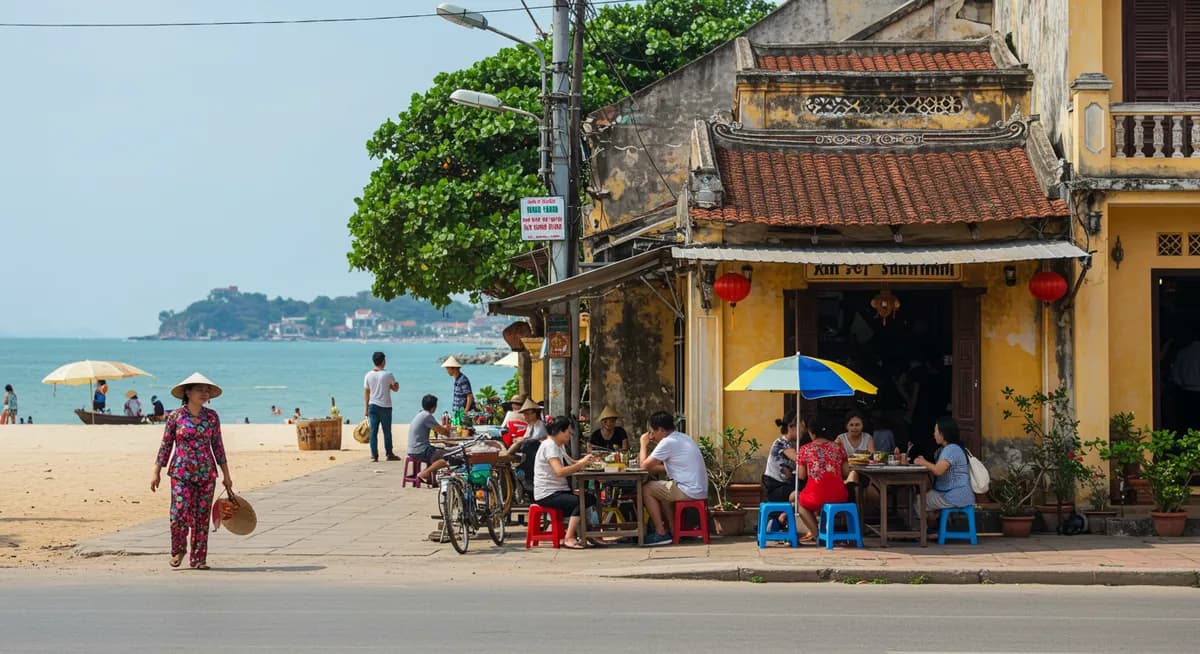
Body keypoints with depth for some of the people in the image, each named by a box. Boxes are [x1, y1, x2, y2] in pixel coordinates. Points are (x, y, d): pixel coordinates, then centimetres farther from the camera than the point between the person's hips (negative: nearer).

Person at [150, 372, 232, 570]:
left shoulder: (212, 417, 5)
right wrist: (156, 473, 2)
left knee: (202, 517, 2)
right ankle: (178, 551, 14)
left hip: (206, 473, 3)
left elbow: (218, 446, 10)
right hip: (181, 472, -2)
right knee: (180, 513, -11)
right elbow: (165, 446, 3)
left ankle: (198, 558, 11)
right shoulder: (175, 416, -2)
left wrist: (226, 475, 10)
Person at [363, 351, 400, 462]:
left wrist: (366, 408, 11)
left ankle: (374, 455, 1)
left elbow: (366, 392, 6)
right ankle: (389, 454, 12)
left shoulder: (368, 376, 2)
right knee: (387, 431, 6)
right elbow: (396, 388, 3)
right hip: (385, 407, -3)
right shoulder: (388, 375, -9)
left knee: (373, 431, 4)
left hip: (372, 406, 3)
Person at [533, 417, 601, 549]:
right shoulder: (549, 446, -15)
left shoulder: (558, 447, 18)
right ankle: (569, 538, -24)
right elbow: (560, 471, -28)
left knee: (591, 499, 4)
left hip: (558, 491, 10)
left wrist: (588, 460, -2)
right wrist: (582, 463, -22)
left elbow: (571, 464, 14)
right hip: (547, 495, -10)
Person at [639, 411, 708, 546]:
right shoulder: (682, 438, 17)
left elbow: (644, 466, -10)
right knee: (661, 490, 27)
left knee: (646, 490, 0)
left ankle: (660, 533, 1)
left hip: (689, 492, -10)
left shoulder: (668, 442, -14)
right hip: (700, 490, 10)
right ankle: (670, 529, 26)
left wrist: (643, 444, 4)